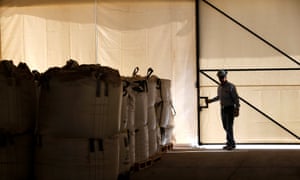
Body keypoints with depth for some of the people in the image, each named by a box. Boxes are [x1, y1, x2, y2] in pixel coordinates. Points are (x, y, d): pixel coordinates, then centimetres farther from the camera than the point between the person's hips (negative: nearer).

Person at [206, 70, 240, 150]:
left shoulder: (231, 86, -12)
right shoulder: (219, 87, 10)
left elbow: (236, 98, -14)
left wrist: (237, 110, -20)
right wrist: (210, 100, 22)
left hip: (230, 109, -7)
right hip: (223, 109, 7)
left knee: (229, 127, -11)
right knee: (226, 127, 9)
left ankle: (232, 144, -4)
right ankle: (229, 143, 19)